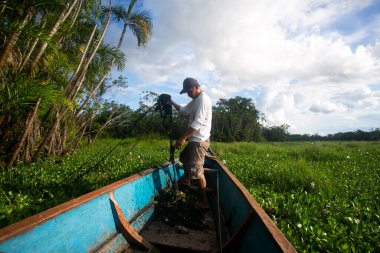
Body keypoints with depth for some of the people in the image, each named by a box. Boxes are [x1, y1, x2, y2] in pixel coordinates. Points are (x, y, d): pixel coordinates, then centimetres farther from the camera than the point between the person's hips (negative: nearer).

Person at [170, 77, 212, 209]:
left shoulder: (203, 99, -16)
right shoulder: (195, 100, 15)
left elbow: (197, 123, -24)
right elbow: (184, 110, 24)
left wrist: (183, 137, -24)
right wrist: (172, 102, 9)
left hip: (200, 140, -10)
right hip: (194, 139, 10)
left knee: (197, 171, -6)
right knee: (184, 157, 29)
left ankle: (204, 202, 5)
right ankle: (186, 180, 47)